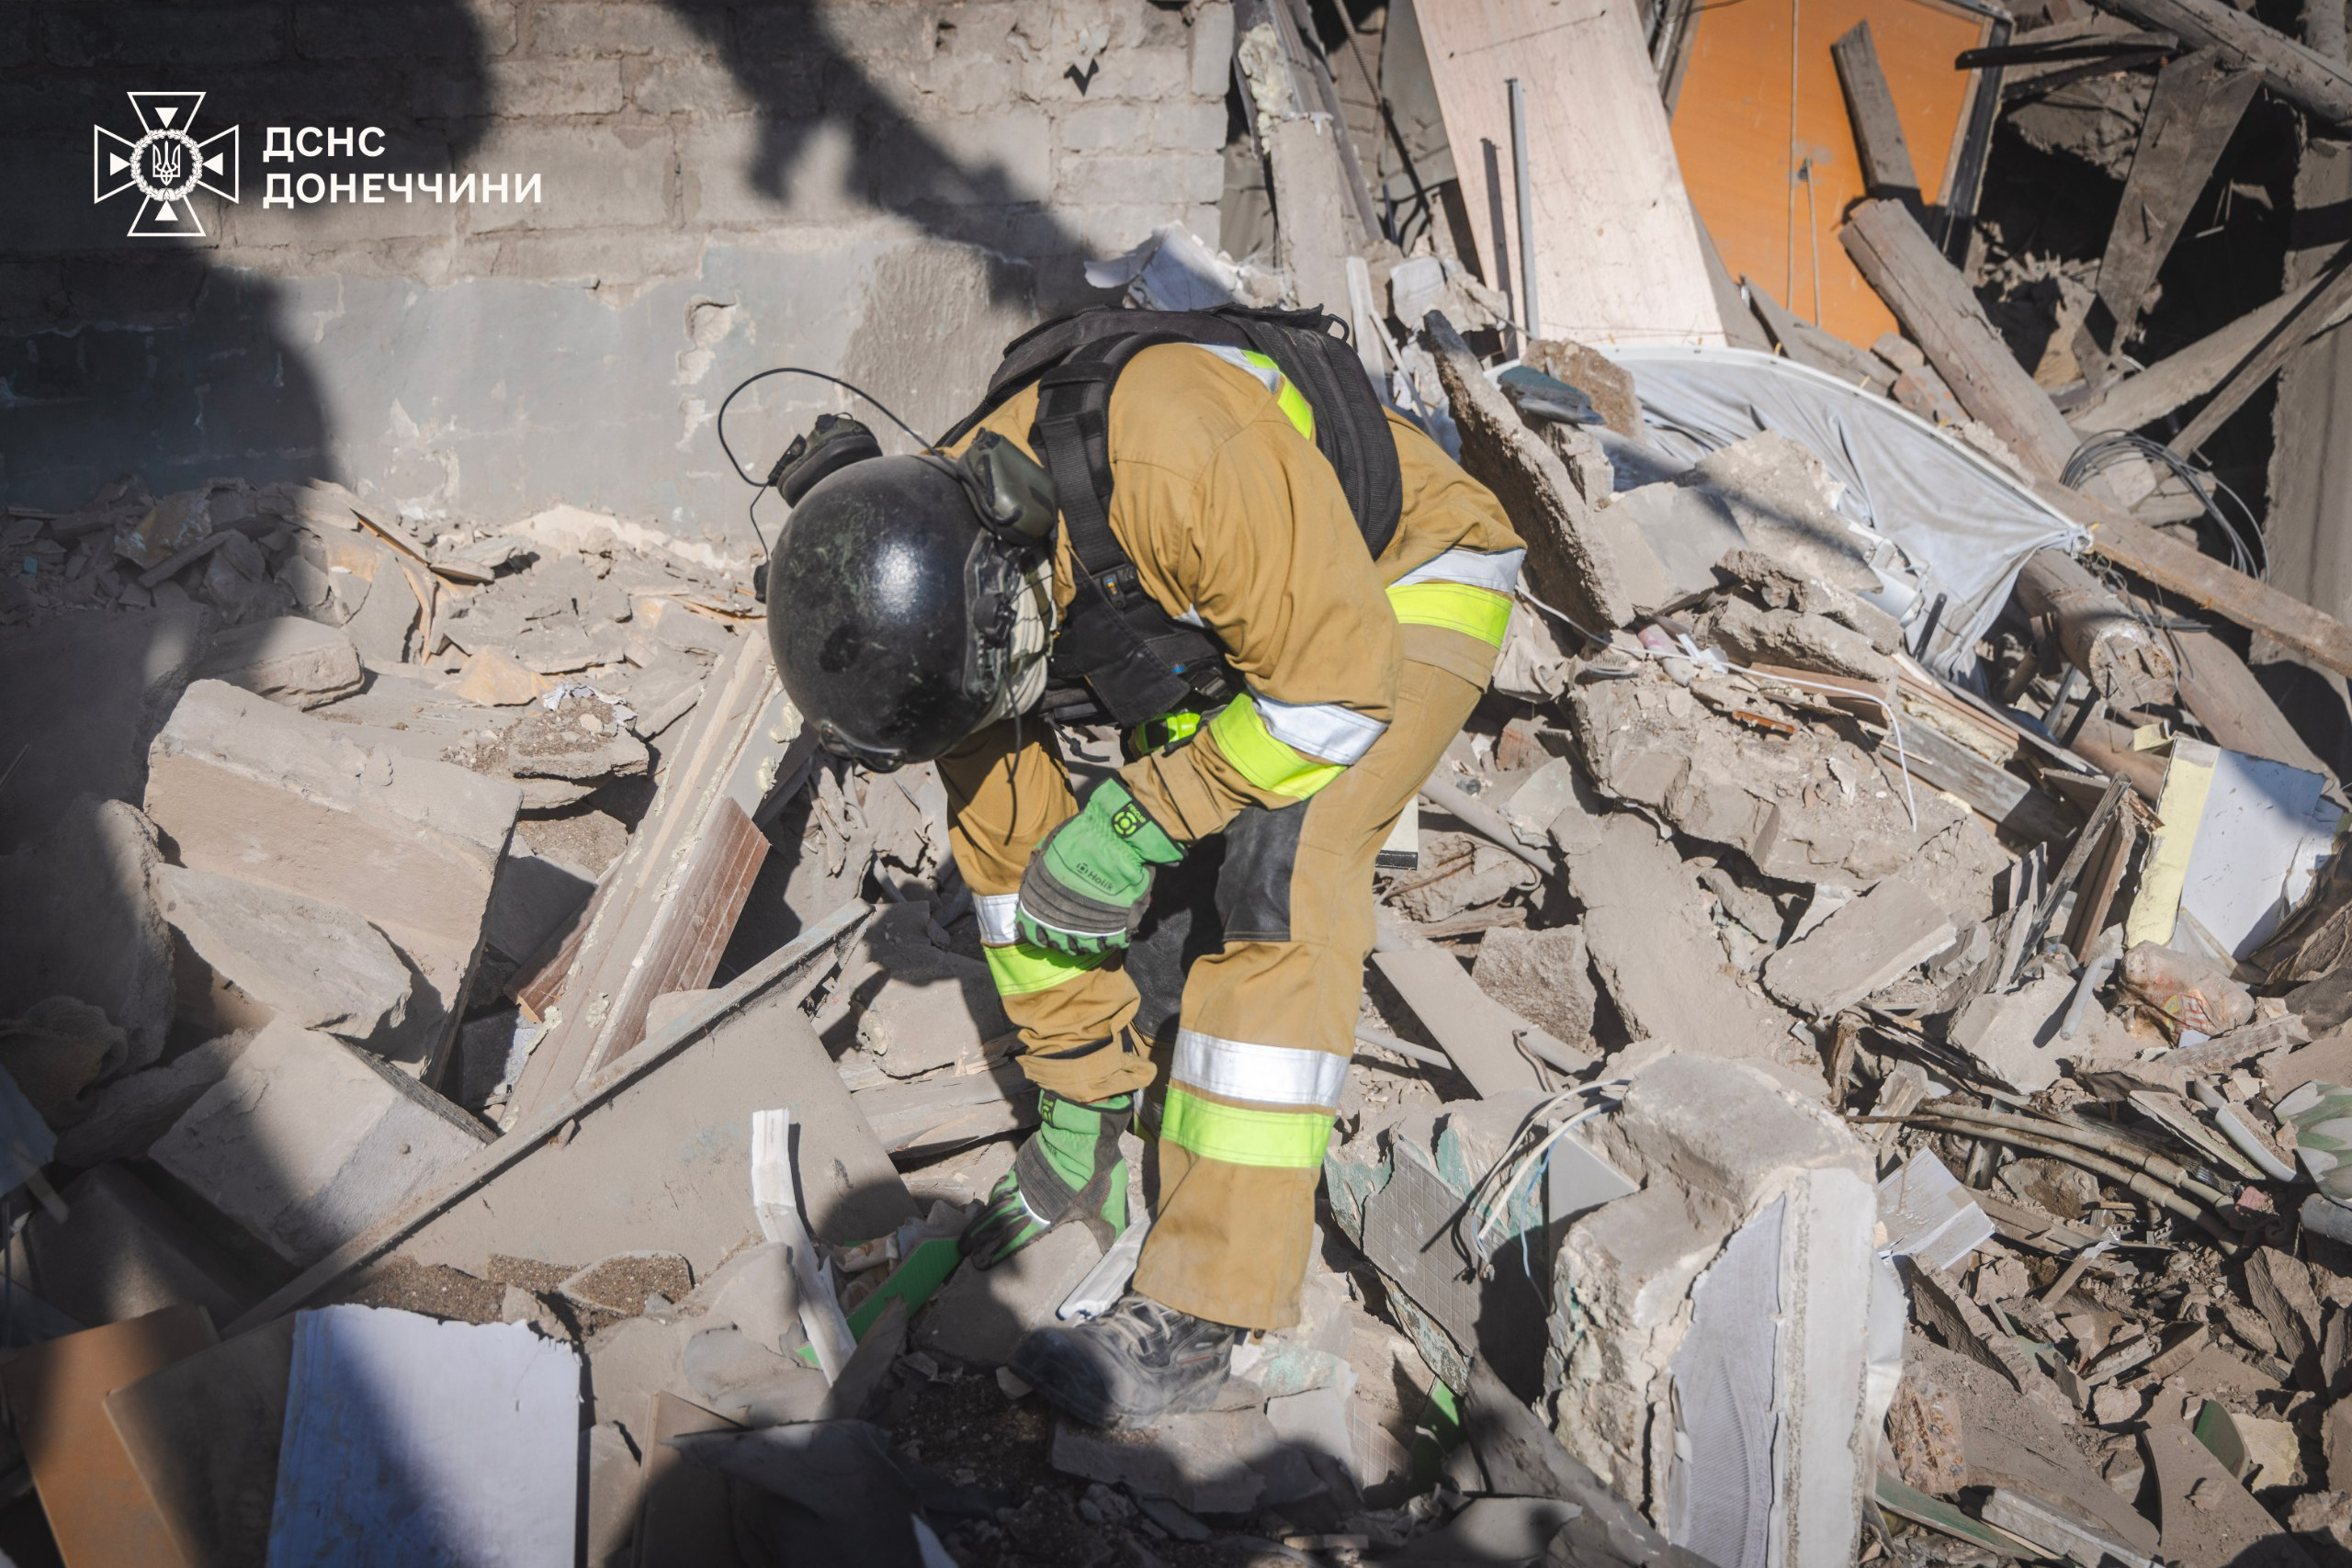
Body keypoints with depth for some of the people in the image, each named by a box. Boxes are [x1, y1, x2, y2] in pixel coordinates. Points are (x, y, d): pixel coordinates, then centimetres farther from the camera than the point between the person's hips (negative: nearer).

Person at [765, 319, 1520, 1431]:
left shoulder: (1175, 469, -42)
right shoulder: (948, 597, -17)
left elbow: (1343, 685, -32)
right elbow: (1012, 856, -7)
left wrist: (1140, 818, -28)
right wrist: (1076, 1099, 1)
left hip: (1404, 589, -7)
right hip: (1229, 617, 7)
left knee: (1275, 878, -21)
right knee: (1155, 891, -1)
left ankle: (1198, 1314, -17)